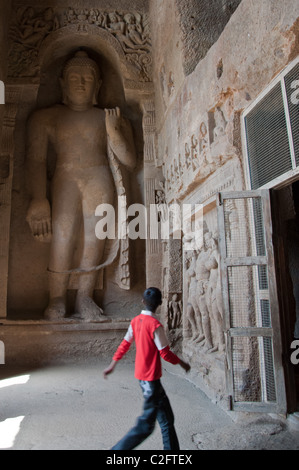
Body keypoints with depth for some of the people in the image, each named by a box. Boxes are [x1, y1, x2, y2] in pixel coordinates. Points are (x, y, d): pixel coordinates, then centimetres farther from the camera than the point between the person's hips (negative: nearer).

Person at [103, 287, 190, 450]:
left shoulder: (135, 321, 2)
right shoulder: (155, 325, -21)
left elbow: (125, 344, 9)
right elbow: (165, 354, -16)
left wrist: (112, 365, 19)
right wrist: (182, 363, 1)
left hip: (142, 374, 9)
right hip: (150, 377, -9)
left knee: (166, 419, 17)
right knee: (145, 426, 2)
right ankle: (117, 449, 6)